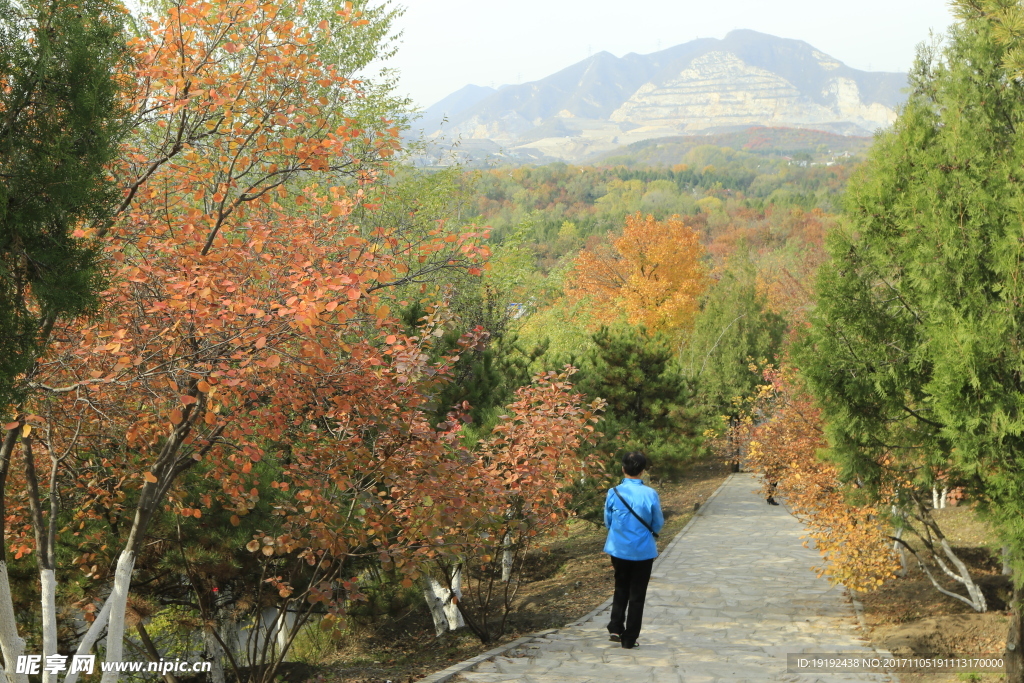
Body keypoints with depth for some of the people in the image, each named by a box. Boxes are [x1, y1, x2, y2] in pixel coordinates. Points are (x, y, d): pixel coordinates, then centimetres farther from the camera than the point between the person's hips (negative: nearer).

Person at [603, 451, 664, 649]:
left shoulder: (613, 493, -11)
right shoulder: (650, 494, -14)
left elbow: (608, 521, 2)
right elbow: (658, 524, -2)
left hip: (619, 549, 2)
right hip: (643, 551, -2)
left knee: (620, 589, 22)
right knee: (637, 595, 10)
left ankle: (616, 628, 12)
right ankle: (629, 639, 13)